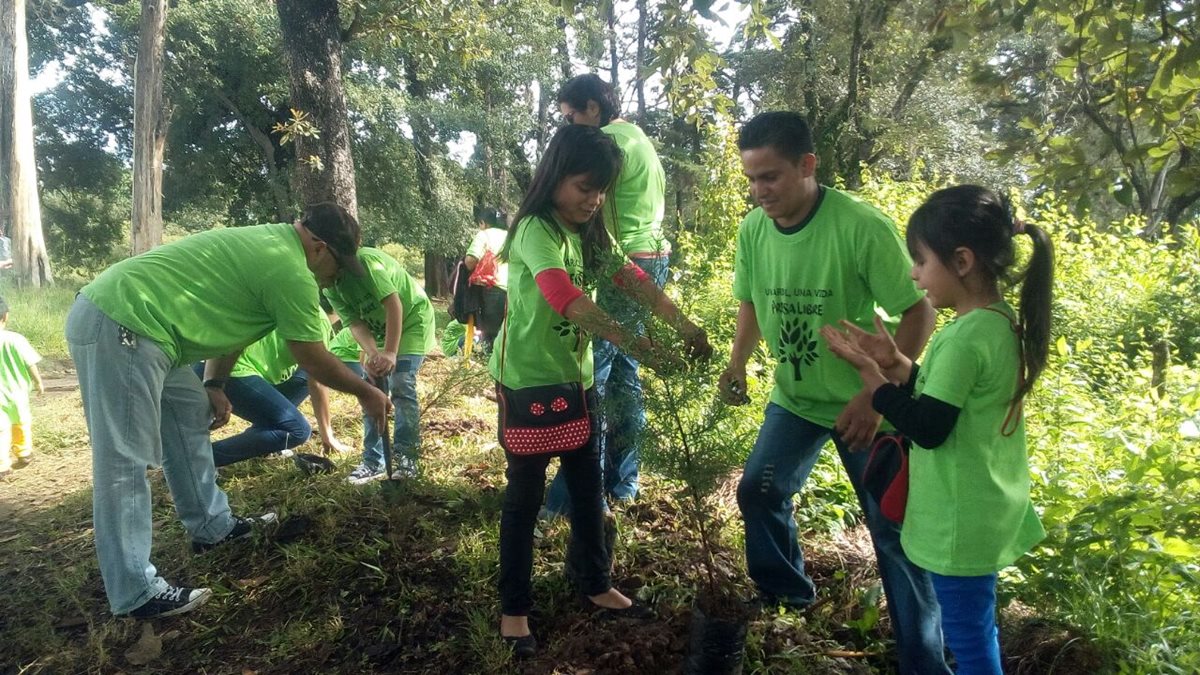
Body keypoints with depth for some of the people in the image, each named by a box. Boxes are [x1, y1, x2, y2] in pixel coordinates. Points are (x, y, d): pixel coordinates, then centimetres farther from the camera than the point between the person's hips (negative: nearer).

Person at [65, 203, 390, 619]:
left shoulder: (267, 243, 16)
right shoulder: (291, 272, -14)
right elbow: (314, 361, -5)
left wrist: (215, 385, 21)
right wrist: (366, 393, 9)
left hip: (116, 316, 11)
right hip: (120, 327, -11)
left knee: (191, 414, 18)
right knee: (125, 463, -6)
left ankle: (212, 527, 30)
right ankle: (135, 594, 2)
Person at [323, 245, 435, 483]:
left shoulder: (364, 260, -29)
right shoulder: (331, 290, -7)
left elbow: (393, 304, -32)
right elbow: (356, 324, -14)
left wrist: (390, 352, -37)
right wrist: (372, 354, -34)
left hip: (412, 321, -7)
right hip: (380, 330, 7)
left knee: (401, 386, -18)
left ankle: (406, 459, -9)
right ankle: (373, 461, 9)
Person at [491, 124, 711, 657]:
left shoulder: (589, 232, 6)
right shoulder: (535, 230, -21)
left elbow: (631, 278, 0)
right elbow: (566, 298, -37)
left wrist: (682, 324, -14)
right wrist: (635, 344, -46)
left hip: (576, 378, 8)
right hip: (527, 381, -7)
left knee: (587, 485, 15)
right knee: (525, 494, 4)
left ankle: (595, 585, 33)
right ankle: (514, 609, 20)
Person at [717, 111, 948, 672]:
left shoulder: (862, 227, -27)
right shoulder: (753, 229, -10)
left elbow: (919, 313, -21)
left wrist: (875, 395, -27)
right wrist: (737, 364, -6)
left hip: (862, 404, -5)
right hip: (794, 396, 6)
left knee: (893, 531, 3)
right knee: (759, 491, 14)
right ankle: (784, 591, 42)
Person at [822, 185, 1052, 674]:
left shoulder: (965, 337, -26)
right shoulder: (1002, 323, 3)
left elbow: (927, 428, -23)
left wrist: (869, 372, -17)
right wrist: (896, 363, 0)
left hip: (962, 521, -9)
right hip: (987, 511, 9)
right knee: (975, 630, 25)